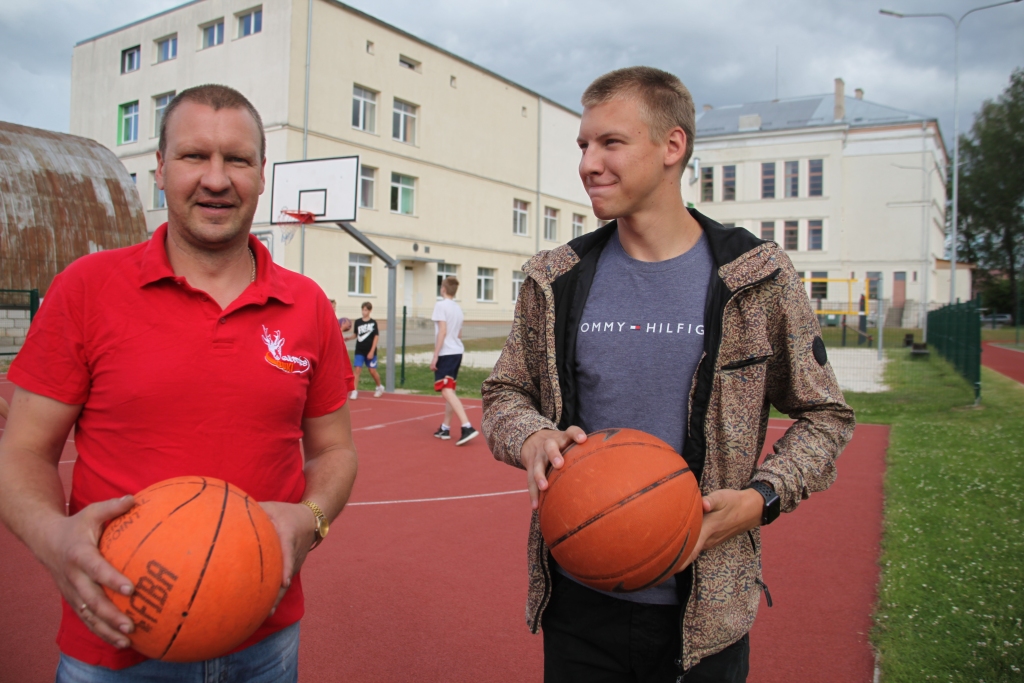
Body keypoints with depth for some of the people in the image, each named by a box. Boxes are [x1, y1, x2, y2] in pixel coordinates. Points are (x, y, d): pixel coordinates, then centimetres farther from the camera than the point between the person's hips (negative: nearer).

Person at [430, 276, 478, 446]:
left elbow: (442, 331, -16)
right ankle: (445, 428, 20)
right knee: (449, 390, 16)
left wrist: (435, 356, -15)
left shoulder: (441, 305, -9)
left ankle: (467, 427, -25)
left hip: (446, 353, -8)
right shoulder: (458, 308, 15)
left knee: (446, 391, -13)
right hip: (457, 352, 9)